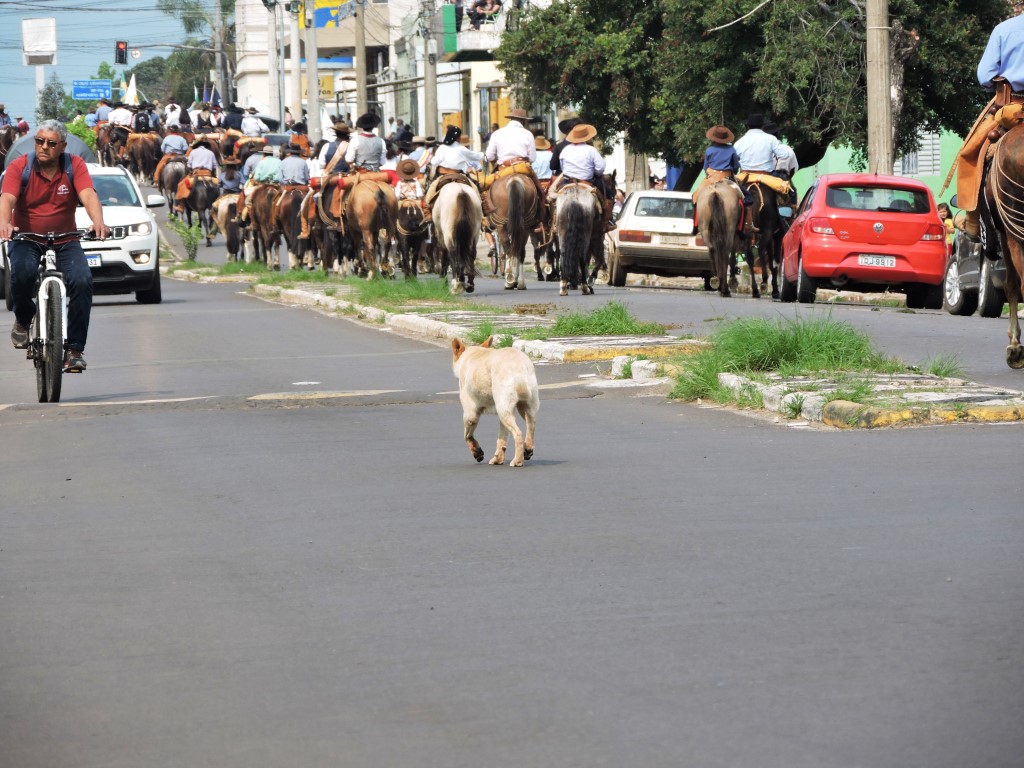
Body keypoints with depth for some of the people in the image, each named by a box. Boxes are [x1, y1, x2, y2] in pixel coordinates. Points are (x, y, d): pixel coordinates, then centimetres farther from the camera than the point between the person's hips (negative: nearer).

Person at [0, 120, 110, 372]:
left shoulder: (75, 166, -5)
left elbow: (88, 195, -21)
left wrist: (98, 222, -42)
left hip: (65, 242, 1)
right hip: (26, 239, -1)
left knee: (82, 281, -24)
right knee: (22, 272, -33)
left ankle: (75, 348, -13)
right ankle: (23, 318, -1)